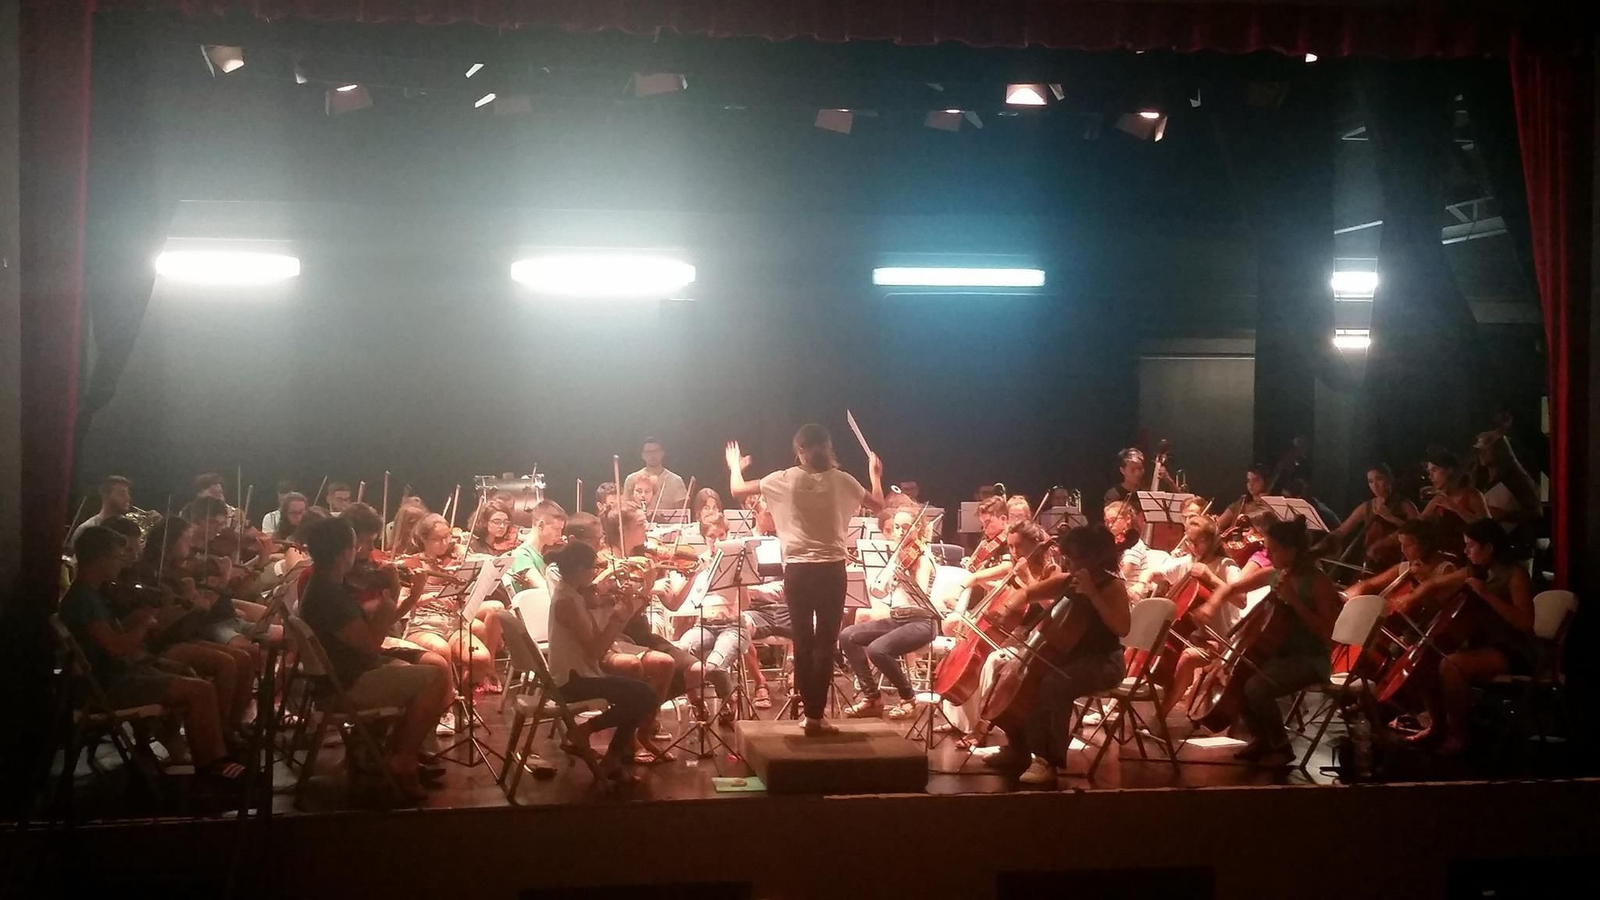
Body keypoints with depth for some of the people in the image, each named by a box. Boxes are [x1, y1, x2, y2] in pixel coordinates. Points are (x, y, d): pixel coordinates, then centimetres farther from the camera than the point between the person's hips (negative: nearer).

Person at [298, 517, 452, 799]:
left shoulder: (330, 585, 8)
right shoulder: (326, 597, -26)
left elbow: (368, 629, 10)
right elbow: (371, 643, -26)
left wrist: (408, 602, 0)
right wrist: (387, 603, -13)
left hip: (358, 669, 11)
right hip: (347, 685, -11)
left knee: (437, 664, 11)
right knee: (437, 678, -16)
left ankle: (405, 750, 14)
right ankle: (402, 762, -6)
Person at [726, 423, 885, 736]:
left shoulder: (784, 479, -4)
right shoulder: (841, 480, -3)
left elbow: (737, 490, 6)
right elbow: (878, 504, 12)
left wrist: (735, 466, 27)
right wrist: (875, 473, 29)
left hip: (797, 570, 1)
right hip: (831, 570, 0)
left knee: (803, 643, 9)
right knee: (826, 644, 4)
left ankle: (811, 711, 11)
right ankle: (816, 715, 0)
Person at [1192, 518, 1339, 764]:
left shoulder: (1318, 582, -16)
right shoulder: (1272, 575, 4)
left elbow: (1328, 633, -23)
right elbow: (1231, 589, 15)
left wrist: (1294, 600, -28)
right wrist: (1211, 606, -7)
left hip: (1309, 660, -8)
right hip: (1279, 654, 8)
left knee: (1255, 688, -28)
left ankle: (1281, 746, -4)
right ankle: (1262, 739, 15)